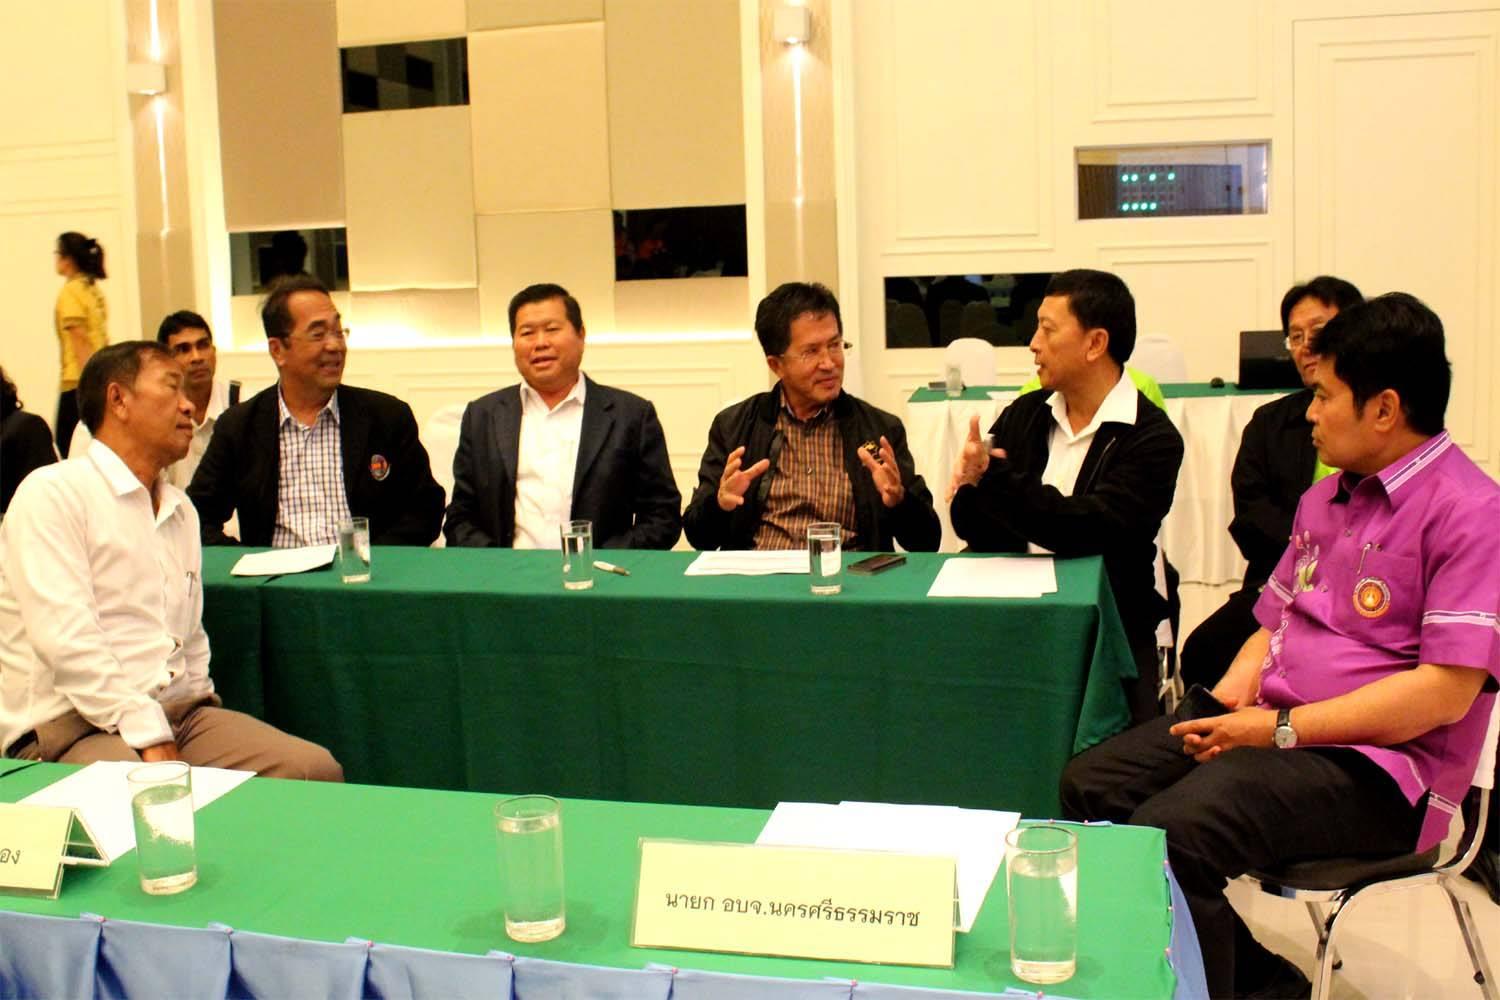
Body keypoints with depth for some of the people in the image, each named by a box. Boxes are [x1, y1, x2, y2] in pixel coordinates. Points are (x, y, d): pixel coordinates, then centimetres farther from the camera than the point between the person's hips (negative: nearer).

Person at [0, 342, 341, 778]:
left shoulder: (181, 509, 21)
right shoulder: (53, 493, -4)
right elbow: (66, 640, -15)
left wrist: (204, 720, 6)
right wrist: (151, 739, -20)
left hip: (180, 715, 7)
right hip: (71, 729, -7)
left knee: (317, 769, -15)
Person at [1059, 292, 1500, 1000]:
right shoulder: (1327, 497, 16)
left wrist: (1281, 728, -18)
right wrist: (1224, 704, 1)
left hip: (1378, 768, -9)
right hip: (1274, 725, 9)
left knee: (1168, 833, -30)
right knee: (1090, 785, -6)